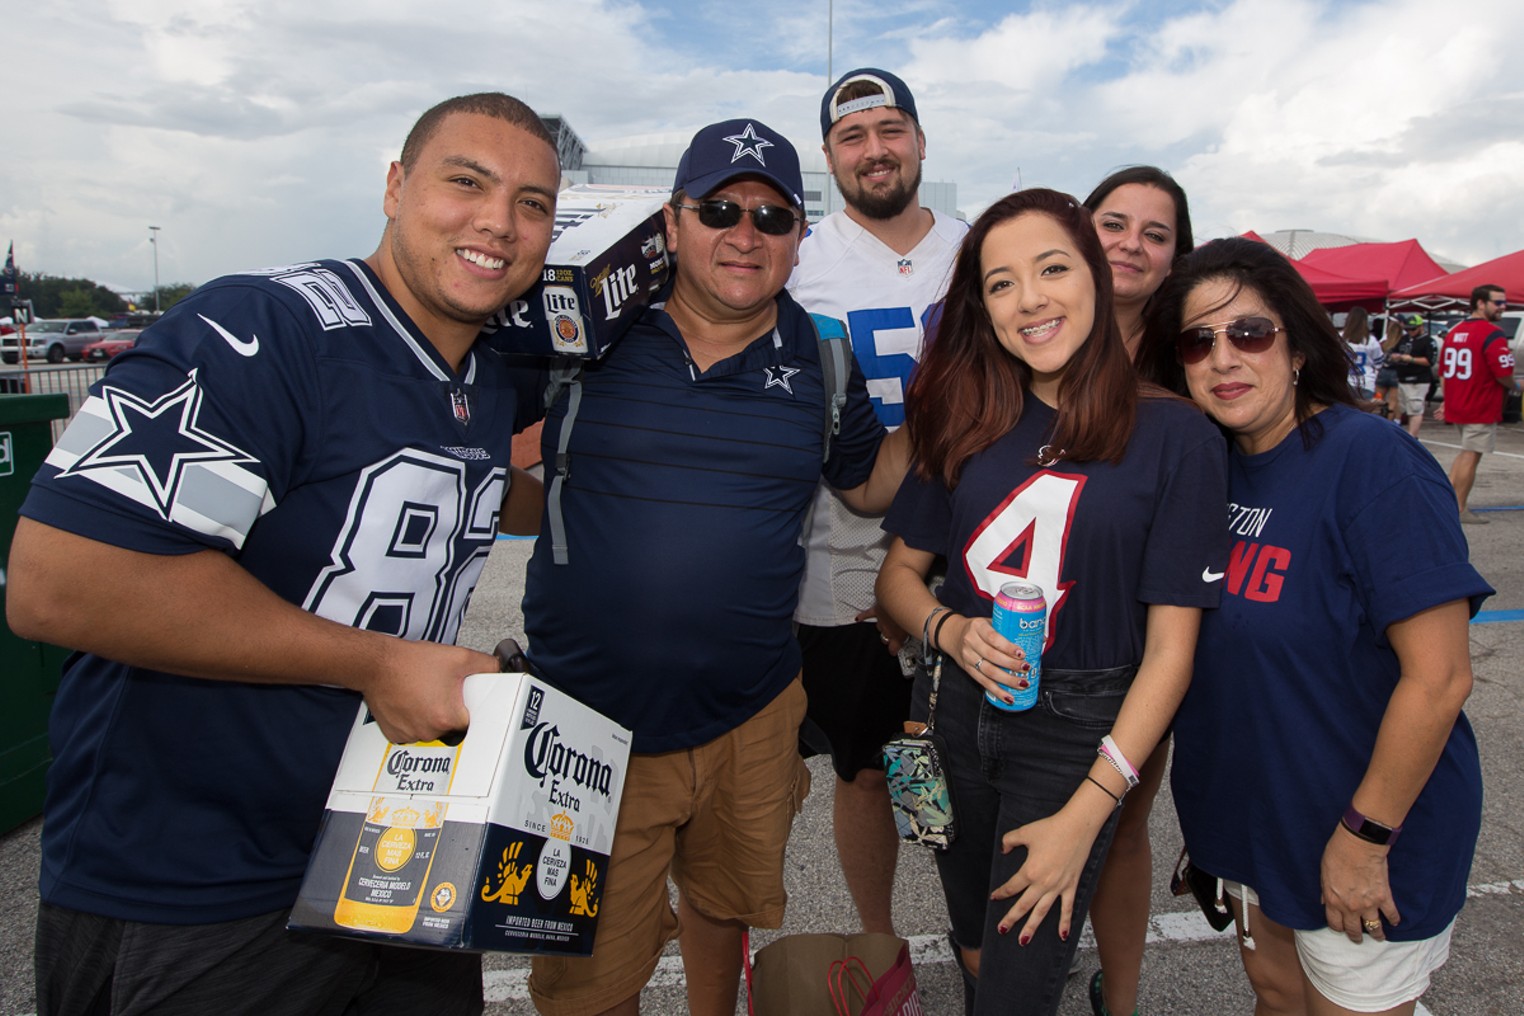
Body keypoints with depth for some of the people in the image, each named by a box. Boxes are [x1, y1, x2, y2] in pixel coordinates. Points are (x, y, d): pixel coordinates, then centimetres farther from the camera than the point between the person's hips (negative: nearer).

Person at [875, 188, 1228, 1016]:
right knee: (974, 946, 20)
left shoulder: (1175, 435, -11)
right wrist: (950, 630, -15)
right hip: (954, 708, 4)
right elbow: (900, 572, 7)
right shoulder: (969, 421, 1)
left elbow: (1170, 645, -11)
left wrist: (1085, 813, -15)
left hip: (1079, 731, -3)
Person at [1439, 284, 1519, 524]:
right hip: (1482, 408, -8)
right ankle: (1458, 510, 4)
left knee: (1466, 452, 21)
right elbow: (1503, 374, -21)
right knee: (1471, 456, -1)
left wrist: (1448, 402, 22)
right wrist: (1514, 387, 0)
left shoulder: (1454, 331, 10)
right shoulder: (1492, 334, -16)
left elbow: (1443, 371, 16)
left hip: (1456, 406, 8)